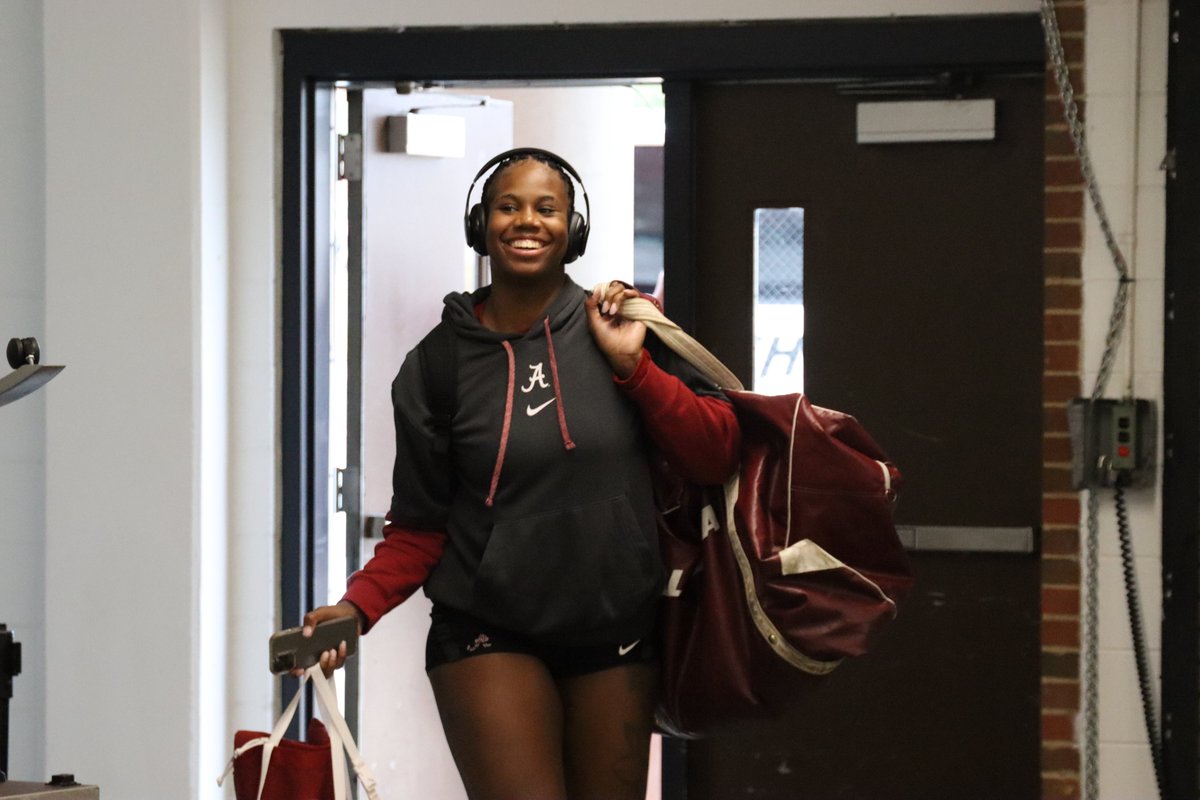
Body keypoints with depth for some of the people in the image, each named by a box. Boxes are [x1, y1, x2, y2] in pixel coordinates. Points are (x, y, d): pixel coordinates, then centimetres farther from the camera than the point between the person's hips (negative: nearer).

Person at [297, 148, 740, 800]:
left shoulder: (623, 328, 3)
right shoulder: (437, 366, 1)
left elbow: (716, 457, 0)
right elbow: (419, 526, 3)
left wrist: (632, 365, -10)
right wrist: (359, 606, -14)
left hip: (615, 631, 2)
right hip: (491, 636, -2)